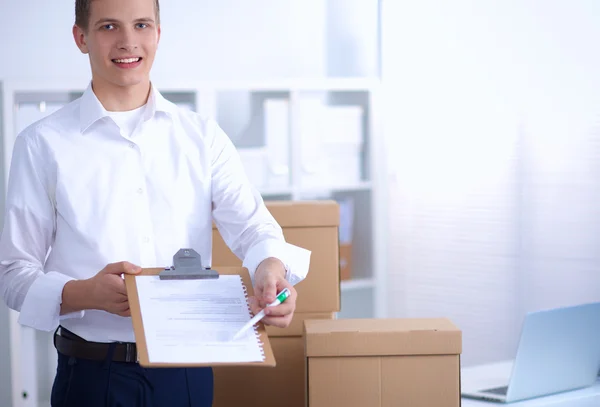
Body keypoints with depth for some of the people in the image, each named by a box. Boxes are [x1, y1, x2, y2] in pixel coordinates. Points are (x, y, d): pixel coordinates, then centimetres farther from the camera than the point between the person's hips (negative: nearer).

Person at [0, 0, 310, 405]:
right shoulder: (44, 144, -2)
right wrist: (85, 294, -22)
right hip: (94, 375, -2)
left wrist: (271, 267, -29)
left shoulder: (202, 137, 5)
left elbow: (251, 224, -7)